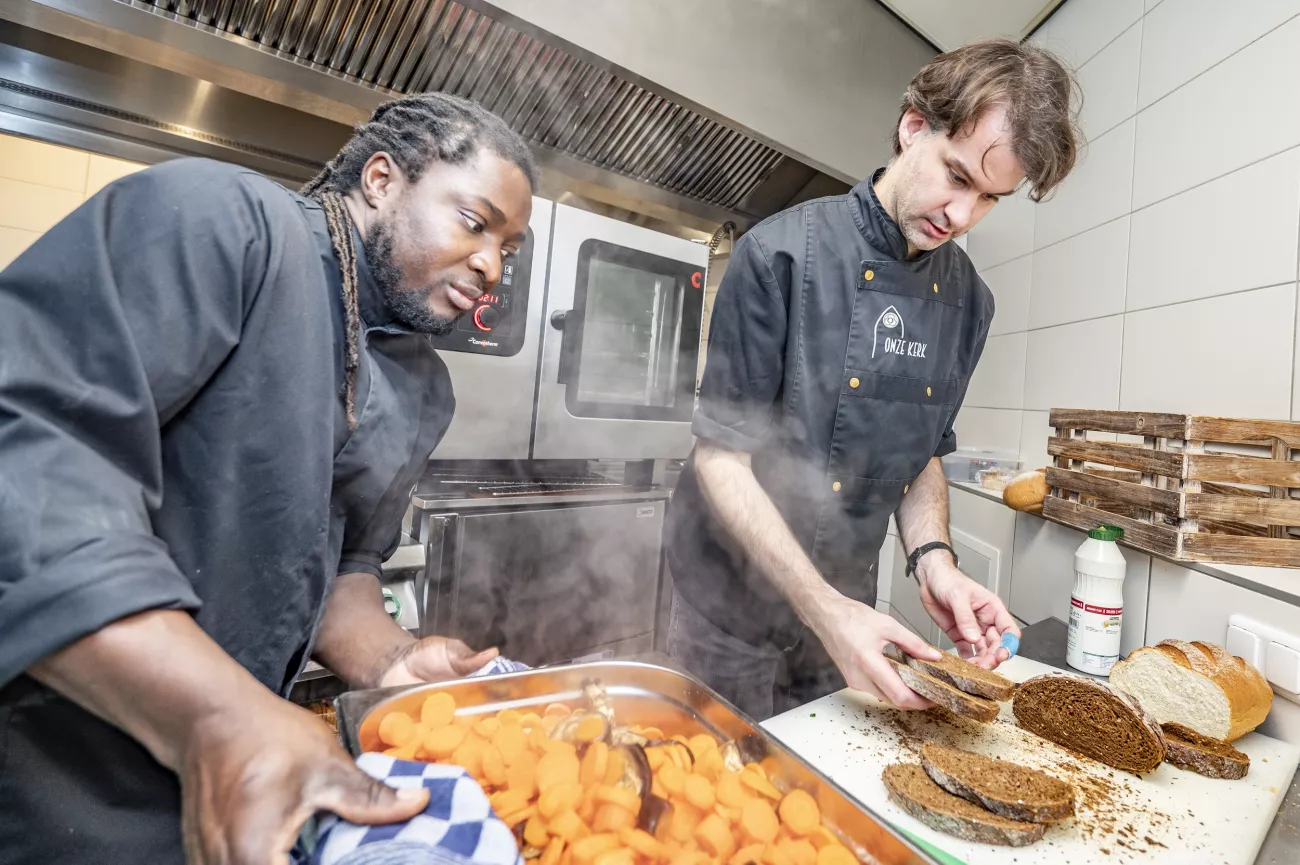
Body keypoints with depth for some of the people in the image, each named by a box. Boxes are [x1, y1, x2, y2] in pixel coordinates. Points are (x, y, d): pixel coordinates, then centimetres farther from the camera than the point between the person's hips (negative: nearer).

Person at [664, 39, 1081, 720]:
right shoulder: (782, 255, -18)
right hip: (732, 606, -5)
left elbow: (921, 454, 9)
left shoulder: (968, 300, 1)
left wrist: (932, 557, -10)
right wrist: (822, 608, -25)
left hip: (842, 606, 6)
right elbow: (722, 456, -20)